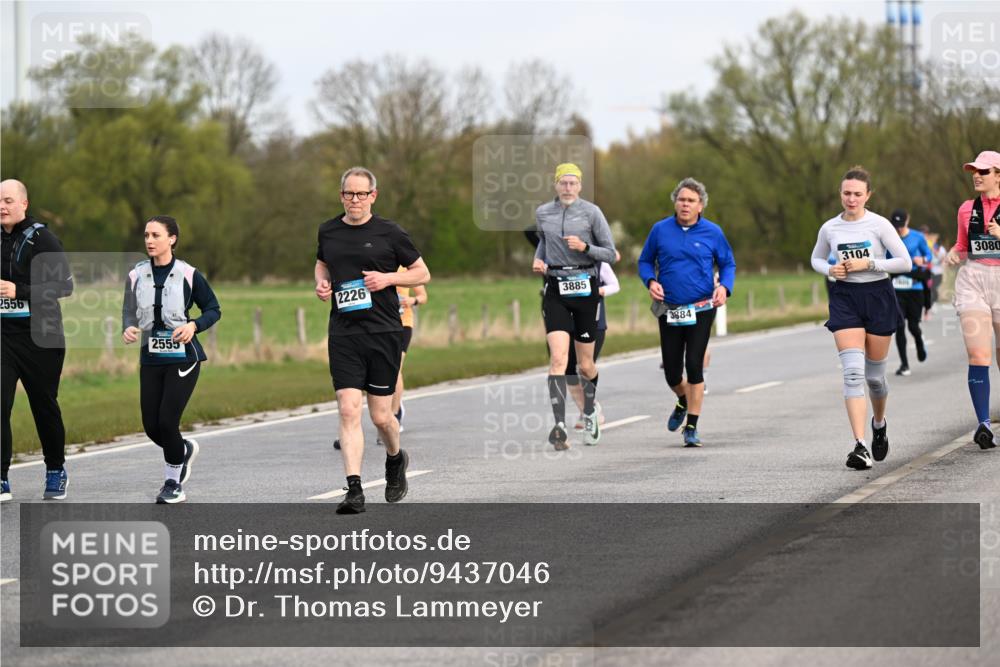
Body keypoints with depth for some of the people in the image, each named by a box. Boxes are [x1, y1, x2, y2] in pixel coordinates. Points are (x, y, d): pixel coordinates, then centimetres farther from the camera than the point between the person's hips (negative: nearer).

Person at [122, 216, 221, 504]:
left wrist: (194, 325, -16)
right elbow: (129, 312, 10)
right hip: (151, 358, 4)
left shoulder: (188, 275, -6)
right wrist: (129, 329, -12)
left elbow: (213, 310, 2)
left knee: (167, 422, -11)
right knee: (151, 426, 1)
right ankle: (185, 450, 36)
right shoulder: (137, 275, 2)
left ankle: (173, 483, 11)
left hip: (183, 358, -4)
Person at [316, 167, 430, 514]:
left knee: (380, 415, 3)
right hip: (343, 334, 2)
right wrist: (321, 282, 8)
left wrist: (388, 278, -10)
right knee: (348, 410, -11)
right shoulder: (328, 231, 9)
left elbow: (422, 273, 7)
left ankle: (395, 459, 36)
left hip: (384, 332, -2)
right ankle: (354, 489, -13)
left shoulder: (389, 233, -1)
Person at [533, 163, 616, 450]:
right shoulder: (542, 213, 6)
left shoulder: (591, 212, -3)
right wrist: (538, 259, 8)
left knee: (585, 365, 8)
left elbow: (610, 255, -2)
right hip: (555, 290, 1)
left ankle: (589, 412, 37)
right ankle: (559, 426, -24)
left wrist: (584, 247, -18)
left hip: (585, 288, -1)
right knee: (558, 358, -16)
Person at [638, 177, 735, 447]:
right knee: (671, 372, 4)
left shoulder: (712, 232, -1)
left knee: (694, 366, -9)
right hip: (669, 311, 2)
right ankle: (684, 402, 39)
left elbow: (728, 264, 9)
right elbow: (645, 261, 12)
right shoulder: (660, 230, 1)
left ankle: (692, 427, -1)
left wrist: (724, 287, -10)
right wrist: (650, 281, -8)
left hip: (701, 310, -2)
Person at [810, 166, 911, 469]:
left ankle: (879, 423, 42)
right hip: (845, 299, 1)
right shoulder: (829, 229, 2)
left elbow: (905, 262, -7)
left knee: (874, 374, 9)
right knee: (853, 372, -14)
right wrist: (830, 270, -3)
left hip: (878, 297, -1)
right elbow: (816, 259, 19)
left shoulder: (879, 225, -6)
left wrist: (868, 264, -16)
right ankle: (860, 446, -20)